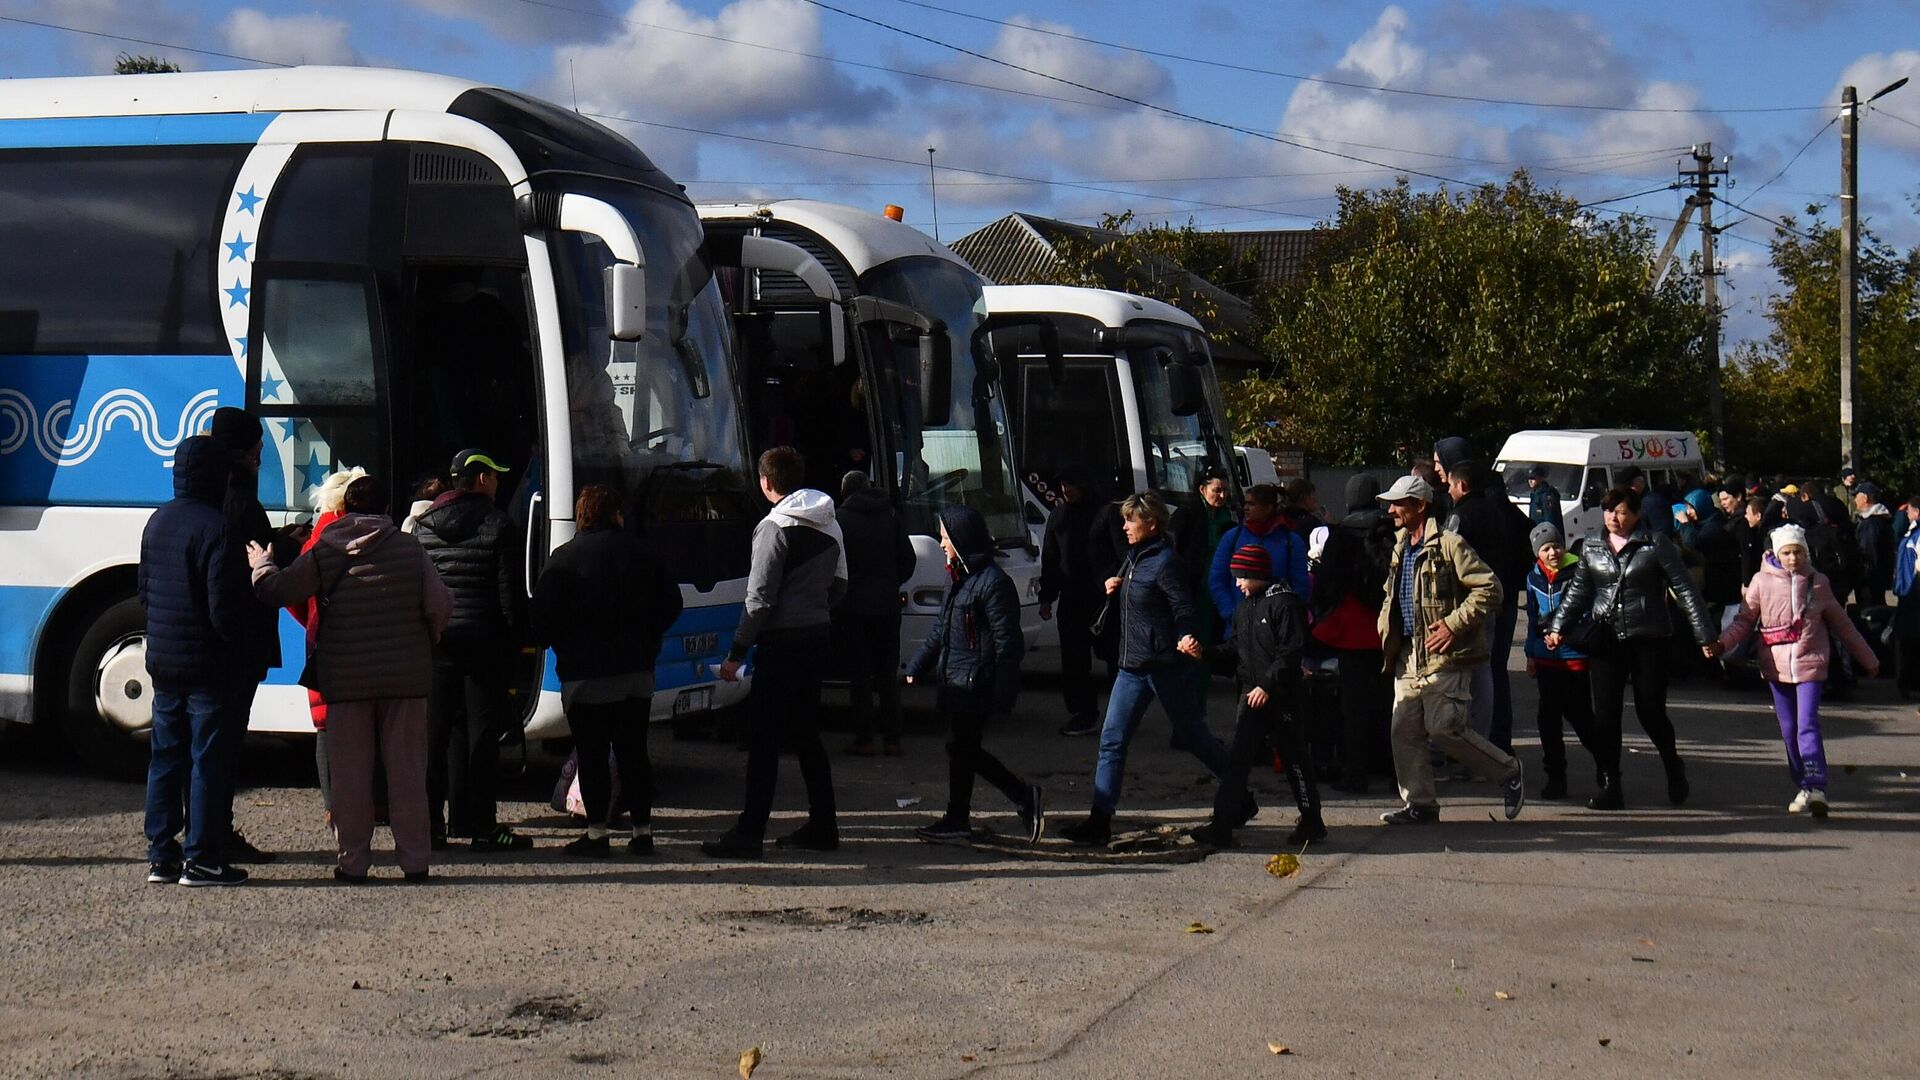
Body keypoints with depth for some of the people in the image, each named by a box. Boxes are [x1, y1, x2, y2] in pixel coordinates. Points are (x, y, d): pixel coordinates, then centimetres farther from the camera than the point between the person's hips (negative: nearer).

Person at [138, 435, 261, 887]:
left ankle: (161, 855, 18)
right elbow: (227, 611, -22)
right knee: (209, 761, -1)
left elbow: (143, 588, 19)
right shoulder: (216, 528, -19)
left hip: (163, 662, 8)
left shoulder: (157, 522, 9)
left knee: (166, 758, 13)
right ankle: (202, 859, 1)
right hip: (211, 665, -8)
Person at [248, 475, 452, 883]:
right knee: (407, 769, 6)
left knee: (350, 772, 5)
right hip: (406, 678, 1)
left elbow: (279, 590, -1)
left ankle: (352, 860, 7)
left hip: (345, 678, -1)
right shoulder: (409, 548, 0)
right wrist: (425, 643, 16)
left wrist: (261, 565, 20)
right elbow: (440, 606, -3)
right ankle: (415, 859, 8)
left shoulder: (324, 552, -1)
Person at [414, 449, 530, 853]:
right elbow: (511, 592, -7)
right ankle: (480, 826, -1)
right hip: (483, 642, -4)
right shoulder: (499, 525, -5)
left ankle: (431, 824, 8)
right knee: (481, 733, 0)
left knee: (435, 732, 8)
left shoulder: (423, 525, 8)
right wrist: (514, 638, 1)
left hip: (435, 642, 4)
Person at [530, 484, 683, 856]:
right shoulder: (639, 553, 7)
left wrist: (552, 643, 8)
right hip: (637, 671, 4)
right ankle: (642, 831, 11)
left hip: (585, 673, -4)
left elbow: (542, 614, -10)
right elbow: (670, 603, 10)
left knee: (591, 755, 0)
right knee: (633, 752, 10)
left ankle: (597, 833, -3)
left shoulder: (565, 558, -6)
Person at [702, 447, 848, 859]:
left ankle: (749, 833, -10)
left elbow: (760, 597, -16)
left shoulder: (775, 527, -13)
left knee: (763, 737, -7)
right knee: (806, 733, 15)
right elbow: (839, 585, 18)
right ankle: (822, 826, 16)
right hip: (818, 636, 8)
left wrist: (736, 652, -13)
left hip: (783, 642, -8)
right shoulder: (829, 525, 12)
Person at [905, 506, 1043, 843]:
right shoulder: (962, 578, 13)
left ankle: (957, 820, 11)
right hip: (956, 683, 10)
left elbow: (1006, 642, -18)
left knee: (960, 748, -1)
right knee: (965, 750, 10)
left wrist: (1003, 694, -20)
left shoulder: (992, 582, -16)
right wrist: (915, 668, 23)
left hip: (975, 685, -10)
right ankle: (1025, 797, 16)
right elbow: (940, 629, 23)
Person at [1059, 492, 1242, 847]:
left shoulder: (1165, 561, -14)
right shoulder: (1134, 558, 12)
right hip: (1133, 665, 9)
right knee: (1111, 741, 1)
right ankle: (1100, 821, 1)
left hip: (1165, 665, -9)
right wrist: (1112, 591, 1)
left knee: (1193, 736, 4)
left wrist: (1186, 638, -35)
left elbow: (1183, 608, -16)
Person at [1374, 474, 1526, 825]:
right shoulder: (1400, 548, 17)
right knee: (1404, 731, 3)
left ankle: (1509, 772, 6)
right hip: (1408, 656, 8)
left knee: (1443, 727, -13)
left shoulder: (1448, 544, -10)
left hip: (1443, 655, -8)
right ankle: (1419, 804, 12)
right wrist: (1385, 626, 16)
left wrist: (1453, 625, -18)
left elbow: (1489, 588, -15)